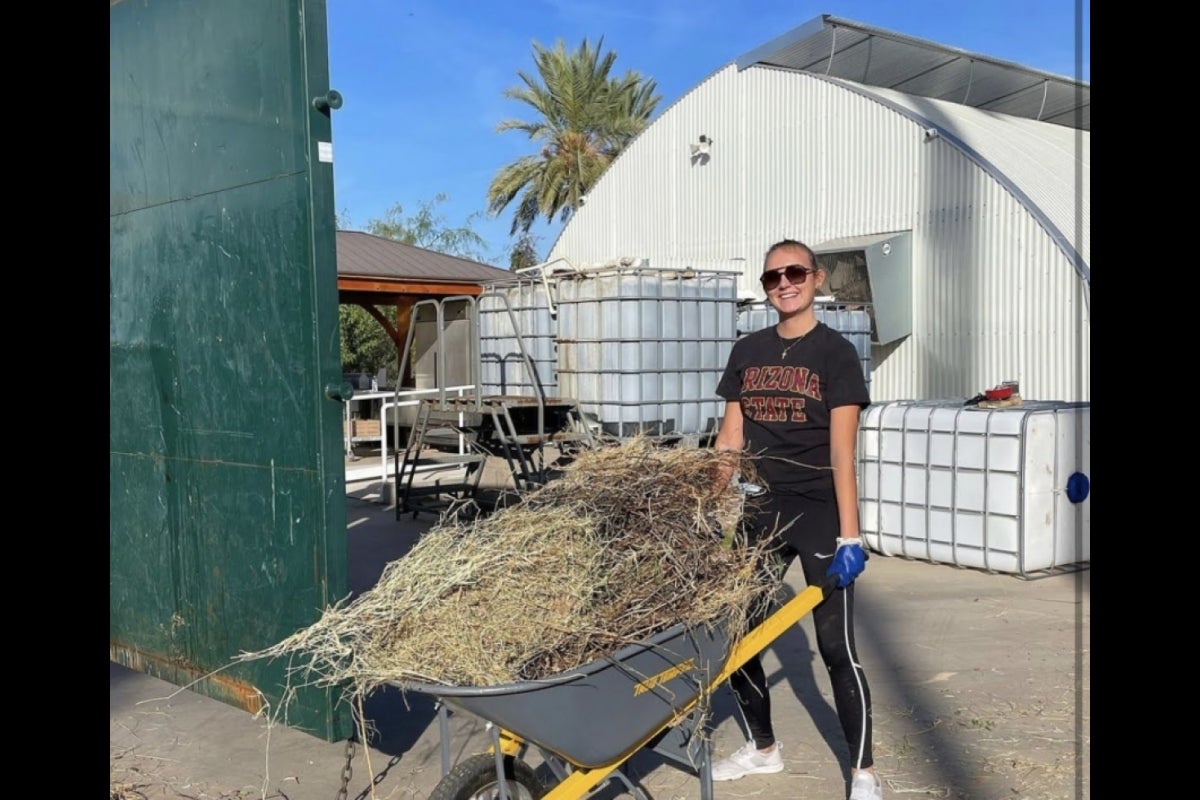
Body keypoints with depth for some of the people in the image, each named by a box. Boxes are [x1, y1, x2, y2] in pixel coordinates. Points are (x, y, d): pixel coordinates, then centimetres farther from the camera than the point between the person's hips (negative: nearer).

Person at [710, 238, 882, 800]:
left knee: (836, 649, -1)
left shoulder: (835, 352, -4)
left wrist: (849, 535, -16)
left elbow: (842, 451, -11)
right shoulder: (746, 352, 9)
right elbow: (730, 440, 10)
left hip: (818, 515, -5)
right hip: (760, 514, 5)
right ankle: (762, 748, 31)